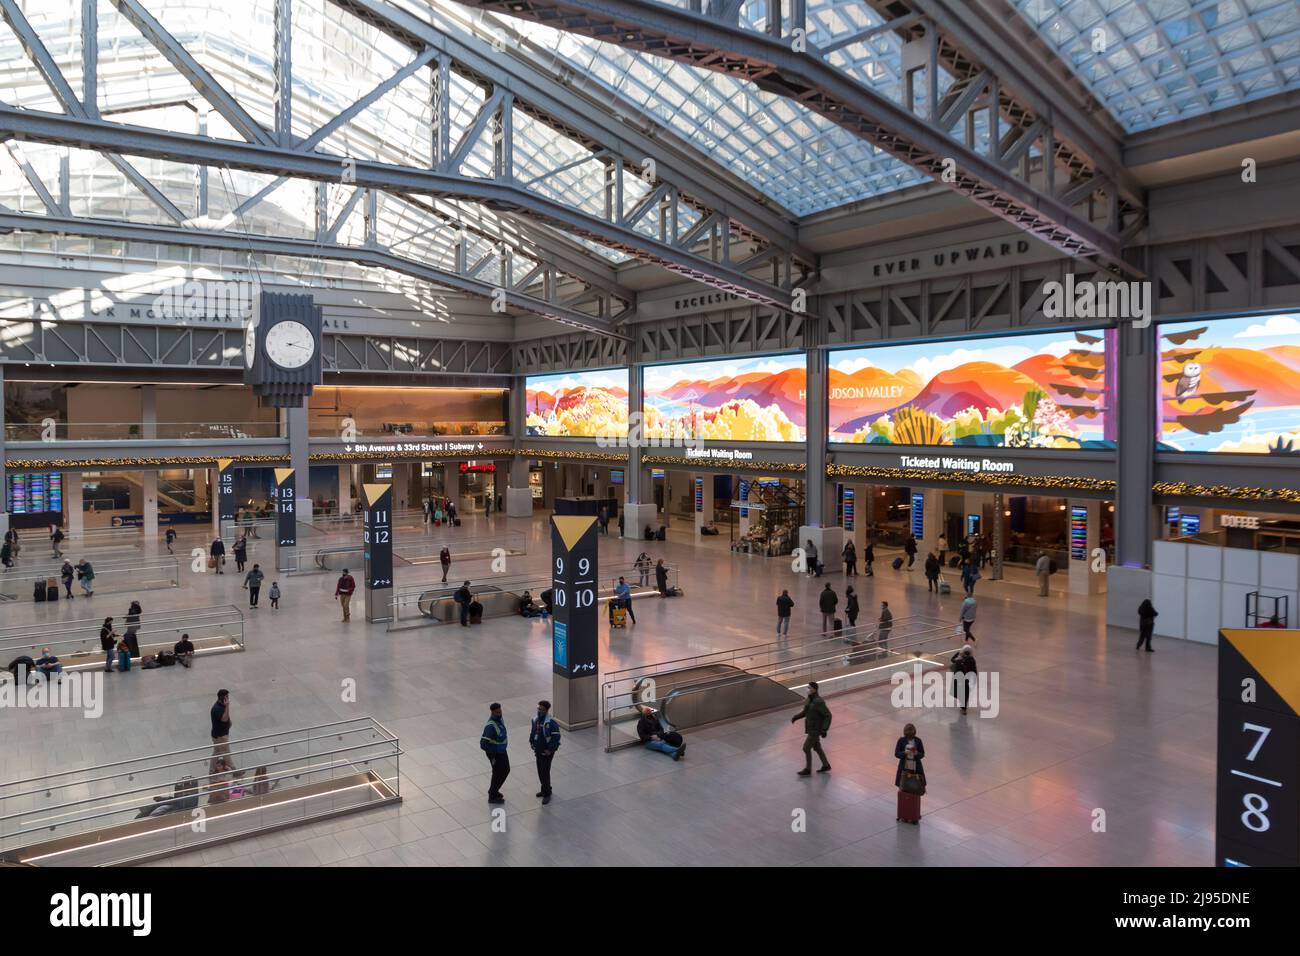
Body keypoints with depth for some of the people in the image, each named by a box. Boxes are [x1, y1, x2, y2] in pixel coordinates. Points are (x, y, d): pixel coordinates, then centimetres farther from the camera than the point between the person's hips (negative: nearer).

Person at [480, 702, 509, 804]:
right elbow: (483, 743, -32)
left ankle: (493, 790, 41)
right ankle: (492, 796, 30)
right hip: (495, 753, -9)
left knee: (506, 770, 22)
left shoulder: (499, 719, -4)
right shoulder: (490, 726, -32)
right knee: (498, 773, 8)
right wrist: (491, 756, -24)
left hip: (502, 751, 9)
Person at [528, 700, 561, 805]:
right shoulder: (535, 719, 1)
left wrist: (550, 750, -19)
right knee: (540, 771, 18)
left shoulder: (551, 722, -22)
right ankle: (545, 789, 37)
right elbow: (532, 731, 18)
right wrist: (531, 742, 11)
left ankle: (547, 794, 8)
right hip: (538, 751, 7)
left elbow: (556, 737, -20)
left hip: (547, 752, -7)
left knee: (545, 772, -5)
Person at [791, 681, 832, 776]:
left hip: (815, 730, -9)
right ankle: (826, 766, 36)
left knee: (806, 748, 0)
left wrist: (824, 730, -26)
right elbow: (805, 711, 17)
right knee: (816, 747, 21)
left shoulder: (818, 702, -26)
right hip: (811, 728, 9)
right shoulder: (809, 699, 2)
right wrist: (796, 717, 2)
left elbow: (828, 715, -23)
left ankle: (808, 770, 13)